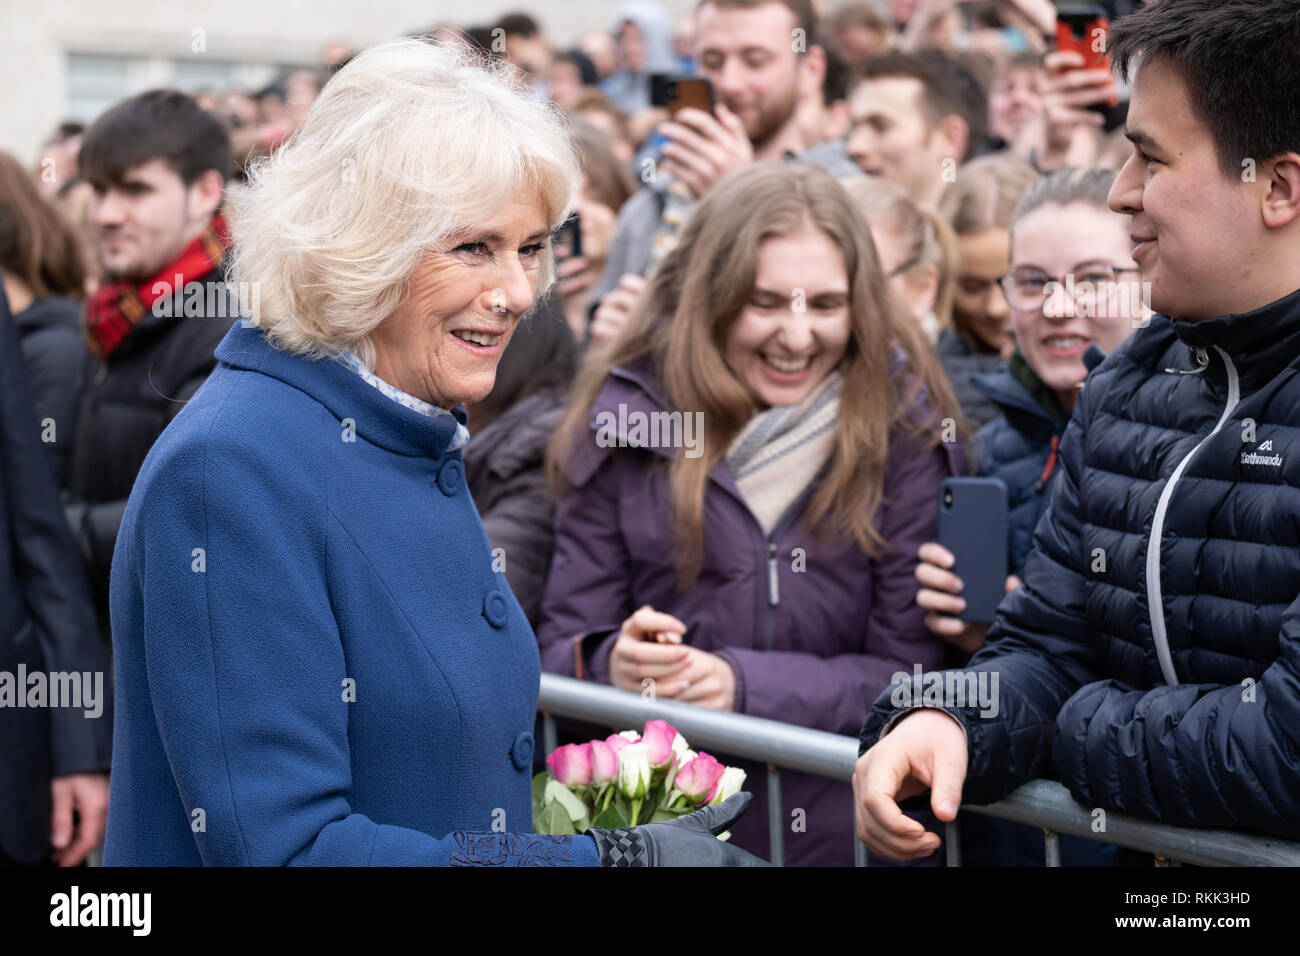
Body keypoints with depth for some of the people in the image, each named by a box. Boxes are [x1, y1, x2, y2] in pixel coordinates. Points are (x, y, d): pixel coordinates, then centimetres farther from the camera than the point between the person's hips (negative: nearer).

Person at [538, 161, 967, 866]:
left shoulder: (904, 429, 2)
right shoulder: (625, 420, 5)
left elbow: (910, 669, 1)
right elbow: (563, 644, 7)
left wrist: (743, 685, -13)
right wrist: (614, 666, -15)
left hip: (840, 821, -1)